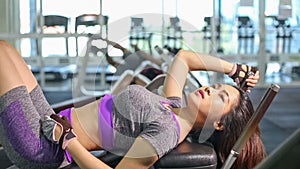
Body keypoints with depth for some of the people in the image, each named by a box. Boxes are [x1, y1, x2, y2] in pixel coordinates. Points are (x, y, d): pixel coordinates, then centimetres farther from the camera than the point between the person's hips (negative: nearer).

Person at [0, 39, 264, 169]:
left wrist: (66, 138, -22)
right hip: (51, 122, 8)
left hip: (38, 146, -8)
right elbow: (183, 57, 20)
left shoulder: (166, 132, -21)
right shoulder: (173, 102, 4)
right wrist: (235, 69, 14)